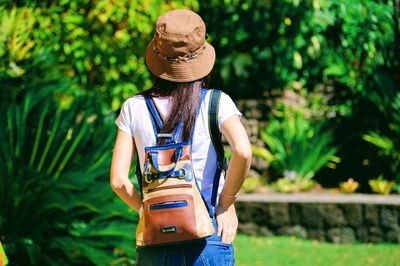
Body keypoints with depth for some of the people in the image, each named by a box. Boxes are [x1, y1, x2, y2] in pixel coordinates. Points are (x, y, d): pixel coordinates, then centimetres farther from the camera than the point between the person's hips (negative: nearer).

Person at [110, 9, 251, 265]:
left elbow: (118, 181, -1)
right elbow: (243, 151, -19)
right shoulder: (216, 102, -3)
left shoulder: (134, 107, 3)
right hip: (208, 236, -2)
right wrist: (226, 203, -6)